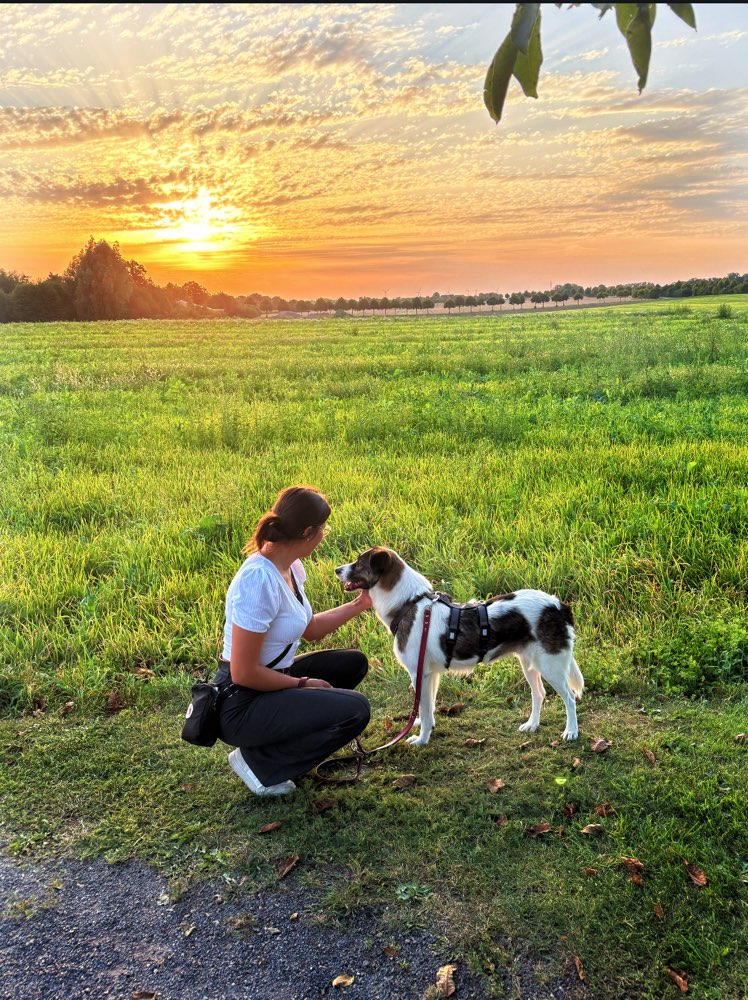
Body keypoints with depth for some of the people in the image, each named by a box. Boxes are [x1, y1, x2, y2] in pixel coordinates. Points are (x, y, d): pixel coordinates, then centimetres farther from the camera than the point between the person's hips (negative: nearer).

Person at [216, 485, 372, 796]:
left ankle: (281, 738, 12)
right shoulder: (259, 580, -28)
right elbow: (243, 673, -24)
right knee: (355, 709, -19)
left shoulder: (290, 567, 1)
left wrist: (359, 604, 13)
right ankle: (259, 760, -4)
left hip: (271, 680, 10)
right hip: (240, 704, -9)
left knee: (353, 663, 14)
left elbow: (310, 628, 16)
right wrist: (302, 684, -12)